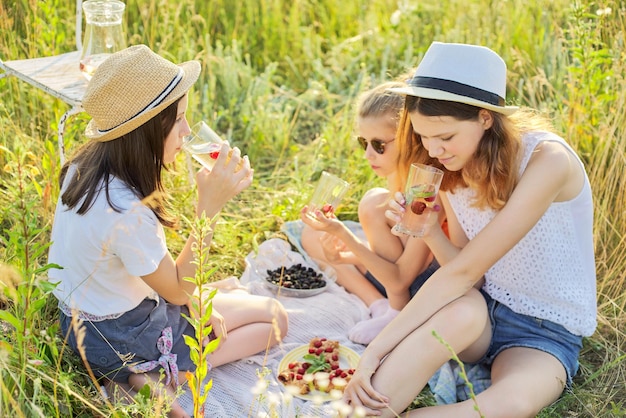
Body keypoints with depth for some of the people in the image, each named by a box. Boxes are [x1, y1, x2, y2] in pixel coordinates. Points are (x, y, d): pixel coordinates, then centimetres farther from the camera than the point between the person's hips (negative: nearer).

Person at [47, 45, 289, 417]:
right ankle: (162, 376, 1)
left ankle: (156, 374, 10)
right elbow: (179, 289, -20)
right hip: (121, 338, -8)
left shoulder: (84, 168, -8)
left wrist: (191, 299, -2)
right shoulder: (127, 213, -36)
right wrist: (210, 205, -27)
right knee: (275, 320, 8)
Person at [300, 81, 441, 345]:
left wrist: (344, 235, -34)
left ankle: (397, 314, -14)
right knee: (311, 236, 10)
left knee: (373, 203, -25)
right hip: (393, 277, 9)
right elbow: (383, 253, 1)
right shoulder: (396, 176, -1)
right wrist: (342, 256, -18)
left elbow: (402, 277, -28)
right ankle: (380, 306, -5)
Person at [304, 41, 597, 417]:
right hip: (482, 308, 4)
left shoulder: (547, 159, -24)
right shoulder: (454, 166, -3)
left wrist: (377, 350, -30)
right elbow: (464, 270, -2)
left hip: (547, 331, -4)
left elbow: (464, 271, -29)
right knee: (460, 310, -34)